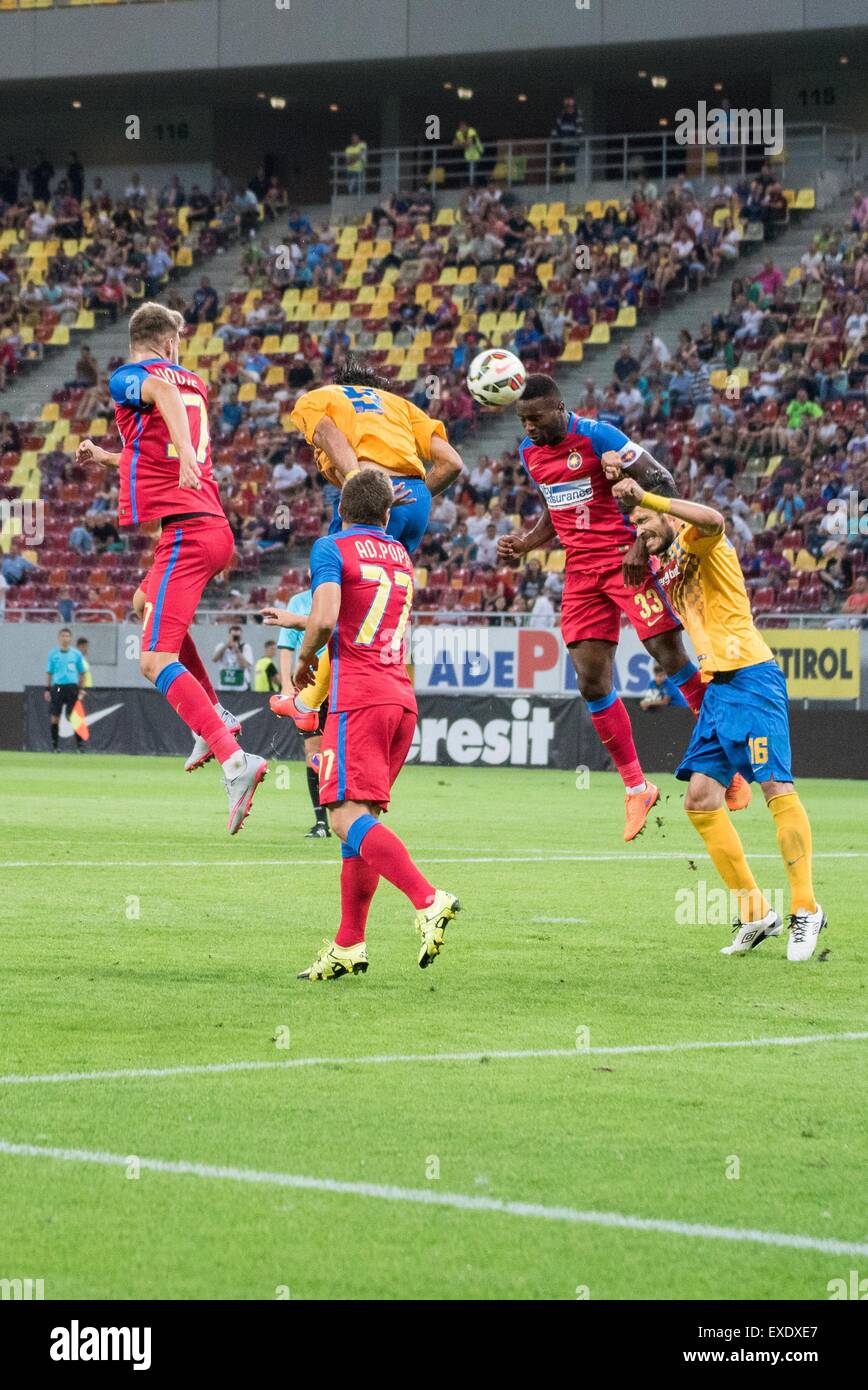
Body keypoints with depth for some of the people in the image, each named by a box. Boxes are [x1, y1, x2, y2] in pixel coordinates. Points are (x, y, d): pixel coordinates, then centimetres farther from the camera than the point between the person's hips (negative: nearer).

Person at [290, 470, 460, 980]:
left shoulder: (332, 547, -1)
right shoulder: (401, 556, 20)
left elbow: (324, 618, -17)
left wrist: (306, 657, 3)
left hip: (359, 697, -7)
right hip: (403, 697, 7)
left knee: (349, 818, -14)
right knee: (363, 818, 10)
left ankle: (429, 899, -31)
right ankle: (349, 945, 8)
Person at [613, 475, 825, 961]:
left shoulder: (693, 540, -4)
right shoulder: (666, 567, 21)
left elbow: (712, 520, -28)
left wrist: (646, 497, -26)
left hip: (751, 677, -10)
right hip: (717, 686, 10)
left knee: (776, 786, -16)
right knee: (701, 801, 2)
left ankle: (806, 908, -14)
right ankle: (755, 912, 6)